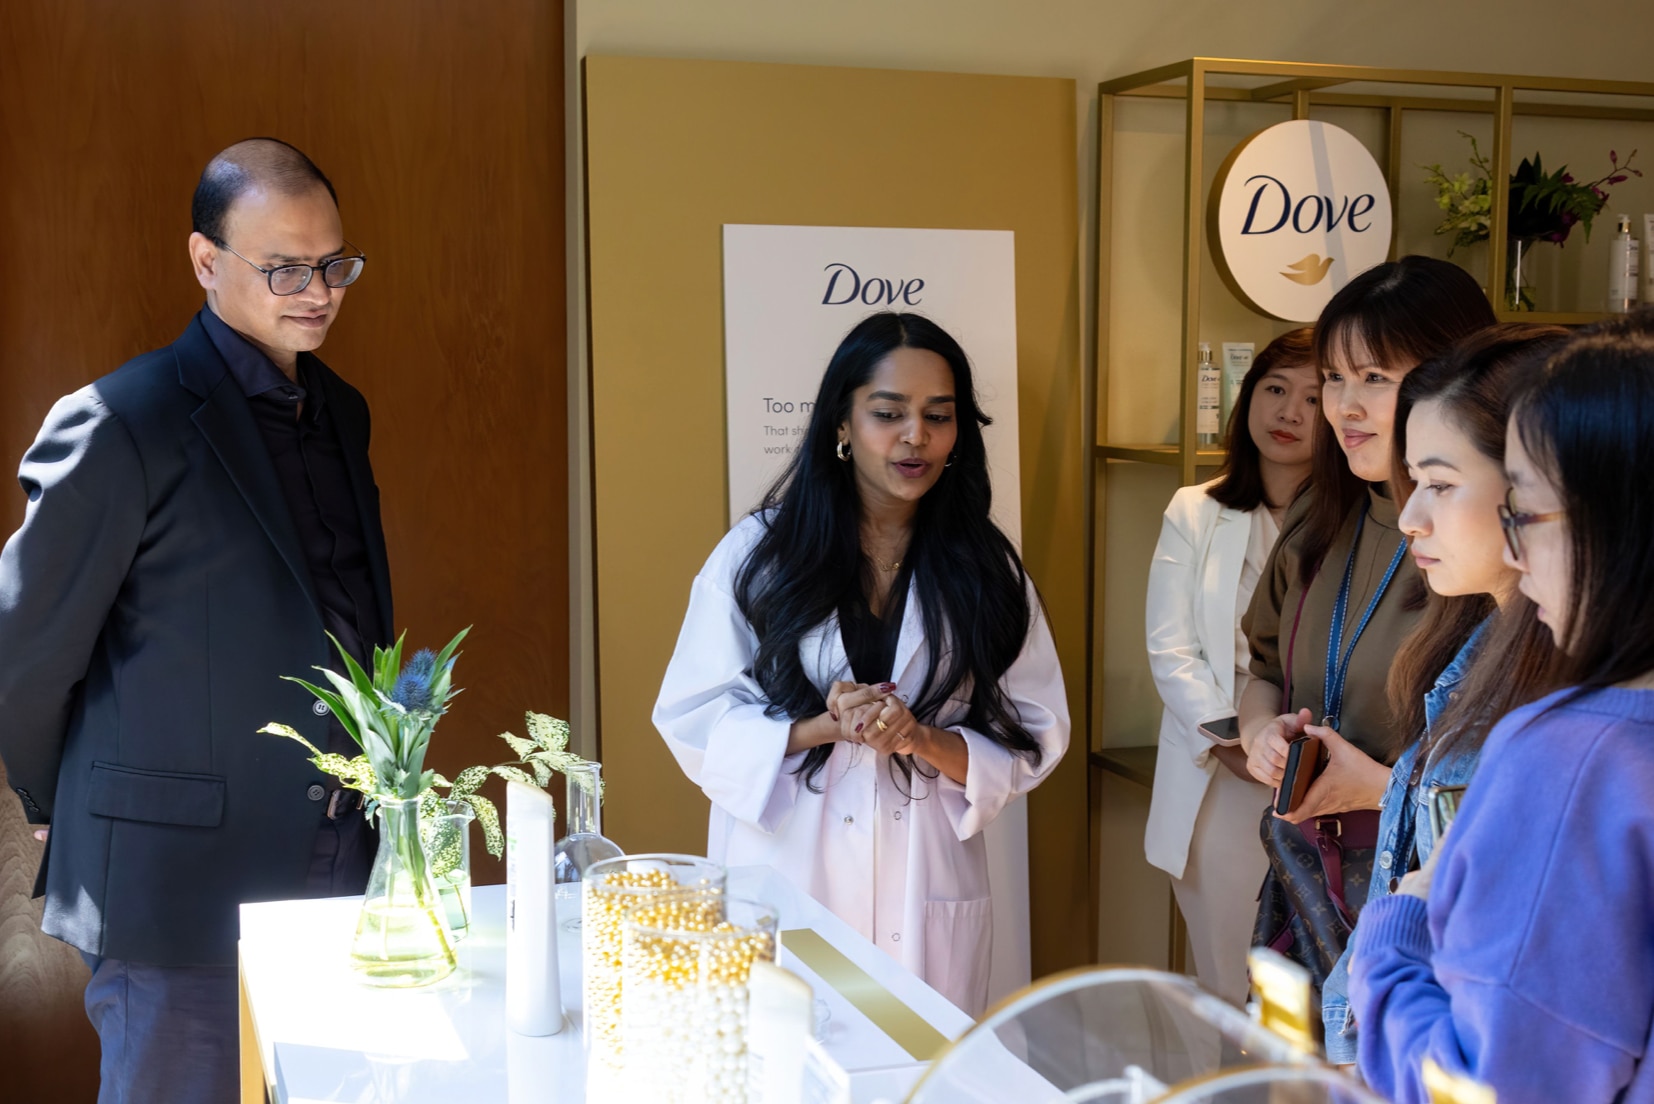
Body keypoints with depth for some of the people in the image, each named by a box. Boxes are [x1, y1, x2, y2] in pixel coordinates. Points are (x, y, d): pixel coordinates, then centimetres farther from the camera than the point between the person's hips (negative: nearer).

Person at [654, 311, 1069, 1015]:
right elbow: (693, 720, -2)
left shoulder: (985, 572, 6)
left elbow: (1033, 738, 4)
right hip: (782, 885, -1)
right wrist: (824, 727, -16)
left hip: (925, 901, 2)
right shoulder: (757, 554, 1)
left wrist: (924, 739, -14)